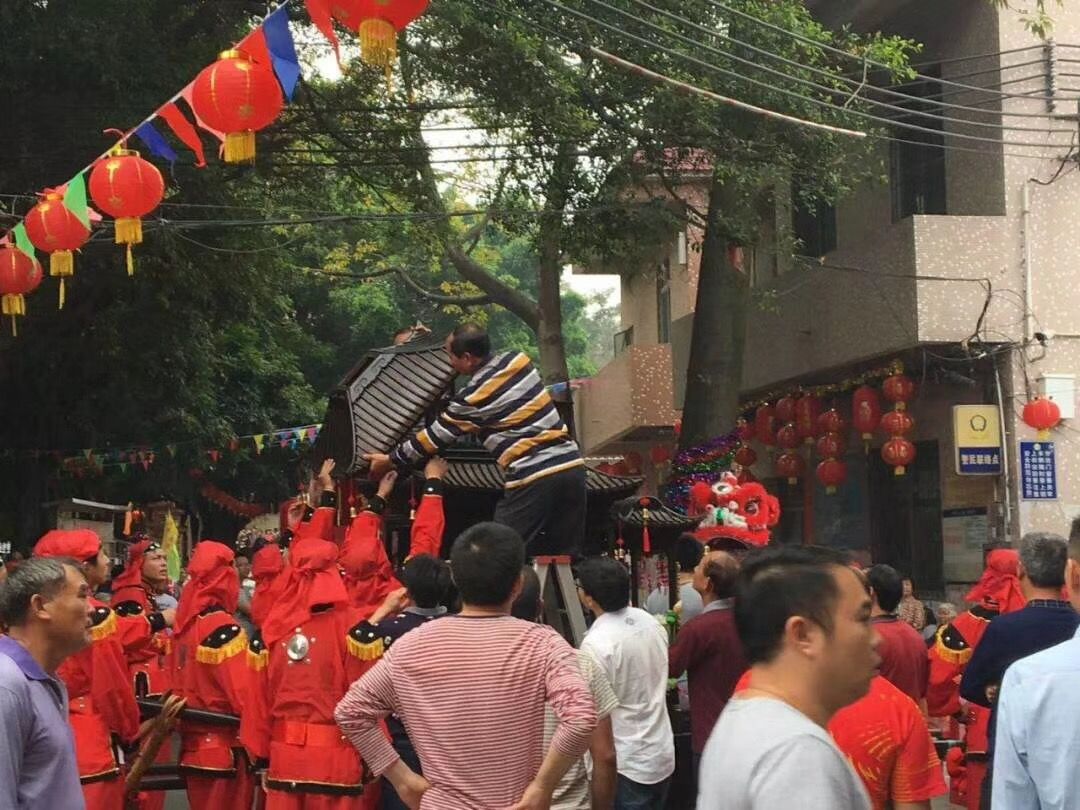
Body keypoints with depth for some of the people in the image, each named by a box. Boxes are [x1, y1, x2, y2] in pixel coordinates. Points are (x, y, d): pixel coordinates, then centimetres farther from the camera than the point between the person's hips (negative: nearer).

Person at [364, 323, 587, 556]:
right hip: (572, 465, 7)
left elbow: (436, 435, 3)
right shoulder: (518, 359, 9)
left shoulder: (474, 397, -8)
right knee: (564, 556, 8)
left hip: (533, 477, -7)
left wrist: (391, 460, 16)